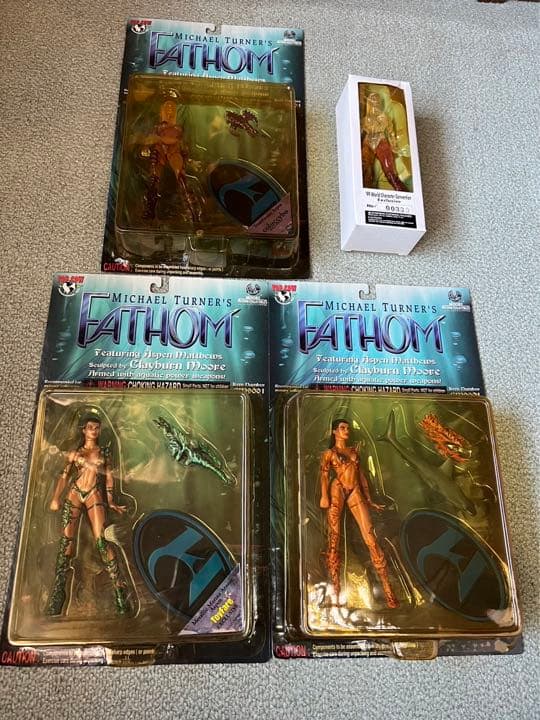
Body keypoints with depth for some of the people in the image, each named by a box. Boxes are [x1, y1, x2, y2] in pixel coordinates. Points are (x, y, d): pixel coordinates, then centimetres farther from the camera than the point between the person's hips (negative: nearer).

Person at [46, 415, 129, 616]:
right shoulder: (75, 452, 16)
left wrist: (110, 502, 6)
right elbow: (64, 475, 10)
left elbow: (108, 477, 13)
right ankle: (58, 586, -2)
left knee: (102, 539, -15)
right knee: (66, 539, -7)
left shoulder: (103, 453, 15)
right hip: (74, 495, 2)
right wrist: (56, 498, -2)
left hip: (95, 496, -1)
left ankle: (118, 585, -17)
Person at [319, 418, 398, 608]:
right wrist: (324, 496, -19)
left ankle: (387, 587, -6)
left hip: (355, 492, 3)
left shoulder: (354, 452, 21)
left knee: (370, 537, -6)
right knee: (334, 538, -2)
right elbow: (324, 475, -3)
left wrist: (369, 500, 18)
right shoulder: (328, 453, 8)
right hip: (337, 491, -3)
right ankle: (335, 586, 5)